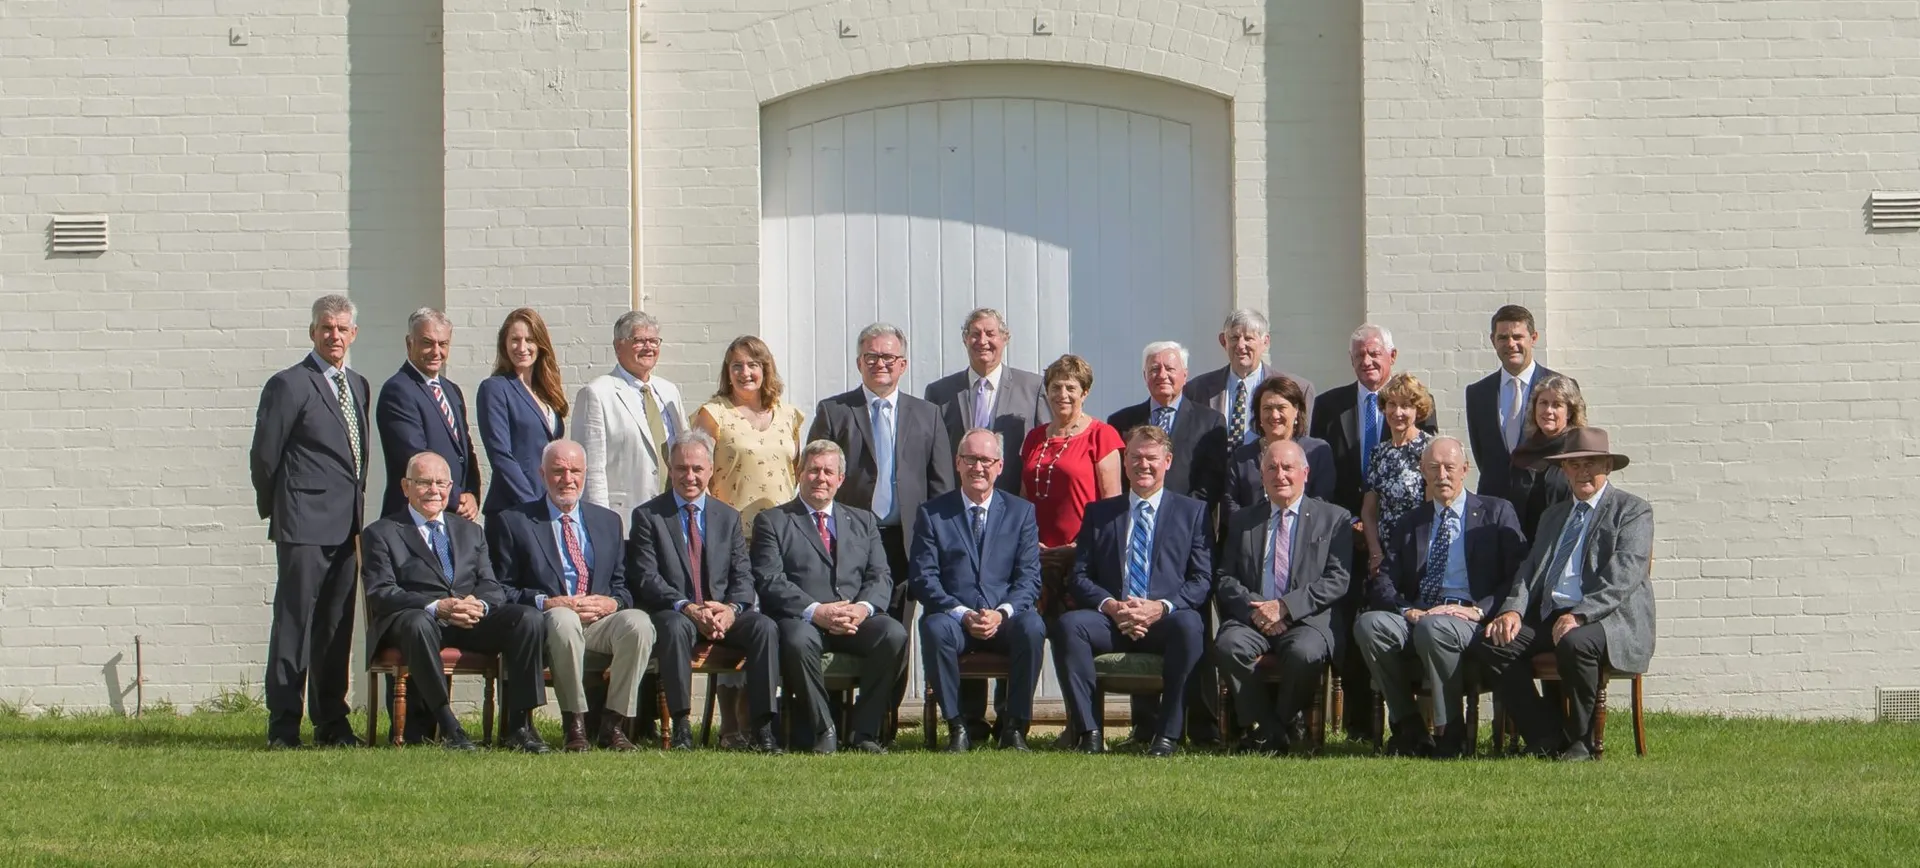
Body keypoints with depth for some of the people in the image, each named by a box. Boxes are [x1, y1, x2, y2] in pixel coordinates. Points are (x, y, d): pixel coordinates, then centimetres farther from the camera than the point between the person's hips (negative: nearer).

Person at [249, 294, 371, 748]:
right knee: (294, 625, -5)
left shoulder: (358, 386, 16)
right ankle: (283, 724, -3)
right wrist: (275, 509, 2)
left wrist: (358, 507, 15)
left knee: (337, 627, 10)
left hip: (346, 525, 7)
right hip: (304, 527, -7)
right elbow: (264, 455, -5)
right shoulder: (288, 385, -7)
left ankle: (331, 722, 15)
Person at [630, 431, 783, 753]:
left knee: (765, 627, -25)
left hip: (724, 615, 3)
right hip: (672, 613, -3)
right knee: (676, 627, -38)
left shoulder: (728, 517, 15)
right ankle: (680, 726, -34)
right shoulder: (648, 516, 4)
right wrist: (687, 609, -23)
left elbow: (743, 575, 7)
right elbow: (647, 578, -7)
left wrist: (731, 609, -16)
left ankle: (761, 727, -26)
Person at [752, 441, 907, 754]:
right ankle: (823, 731, -23)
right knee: (798, 640, -38)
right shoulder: (773, 522, 11)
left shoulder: (863, 522, 23)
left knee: (894, 633, -28)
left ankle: (865, 731, -18)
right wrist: (814, 611, -19)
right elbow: (770, 582, -3)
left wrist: (863, 607, -12)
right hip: (802, 620, -3)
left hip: (857, 619, 3)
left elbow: (881, 576, 11)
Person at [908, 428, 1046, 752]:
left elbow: (1029, 578, 3)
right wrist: (963, 615, -16)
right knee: (934, 628, -35)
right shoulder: (932, 513, 8)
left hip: (1006, 620, 1)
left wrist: (1002, 613, -16)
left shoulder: (1021, 512, 12)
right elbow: (923, 579, -1)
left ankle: (1014, 726, -19)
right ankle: (957, 726, -23)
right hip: (954, 618, -1)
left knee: (1032, 626, -33)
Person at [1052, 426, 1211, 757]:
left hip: (1166, 621, -2)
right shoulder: (1099, 513, 19)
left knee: (1189, 625, -37)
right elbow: (1079, 577, 10)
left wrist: (1161, 607, -14)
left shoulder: (1192, 512, 14)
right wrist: (1110, 606, -11)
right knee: (1068, 624, -30)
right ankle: (1087, 731, -28)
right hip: (1110, 620, 2)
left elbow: (1203, 580, 3)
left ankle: (1168, 735, -30)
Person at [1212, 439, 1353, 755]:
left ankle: (1283, 722, -8)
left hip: (1309, 619, -2)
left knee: (1304, 653, -36)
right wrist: (1254, 608, -11)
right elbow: (1224, 579, 11)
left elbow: (1338, 580, -1)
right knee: (1227, 645, -31)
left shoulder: (1334, 519, 11)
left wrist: (1285, 607, -13)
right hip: (1252, 618, 3)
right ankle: (1268, 729, -17)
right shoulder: (1243, 521, 20)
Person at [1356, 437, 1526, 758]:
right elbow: (1382, 587, 11)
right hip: (1417, 618, 4)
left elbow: (1518, 577, 0)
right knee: (1369, 623, -27)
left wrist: (1479, 610, -16)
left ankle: (1451, 734, -23)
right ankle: (1409, 729, -17)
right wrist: (1406, 611, -11)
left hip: (1470, 620, -4)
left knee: (1433, 628, -38)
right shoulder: (1410, 523, 23)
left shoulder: (1496, 513, 12)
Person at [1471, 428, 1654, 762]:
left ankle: (1581, 742, -16)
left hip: (1608, 619, -6)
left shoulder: (1633, 511, 4)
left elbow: (1624, 575, -11)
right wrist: (1514, 609, -5)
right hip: (1548, 617, 6)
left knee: (1574, 643, -39)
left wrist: (1579, 615, -24)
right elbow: (1530, 570, 18)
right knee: (1491, 642, -19)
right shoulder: (1554, 516, 27)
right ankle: (1547, 738, -13)